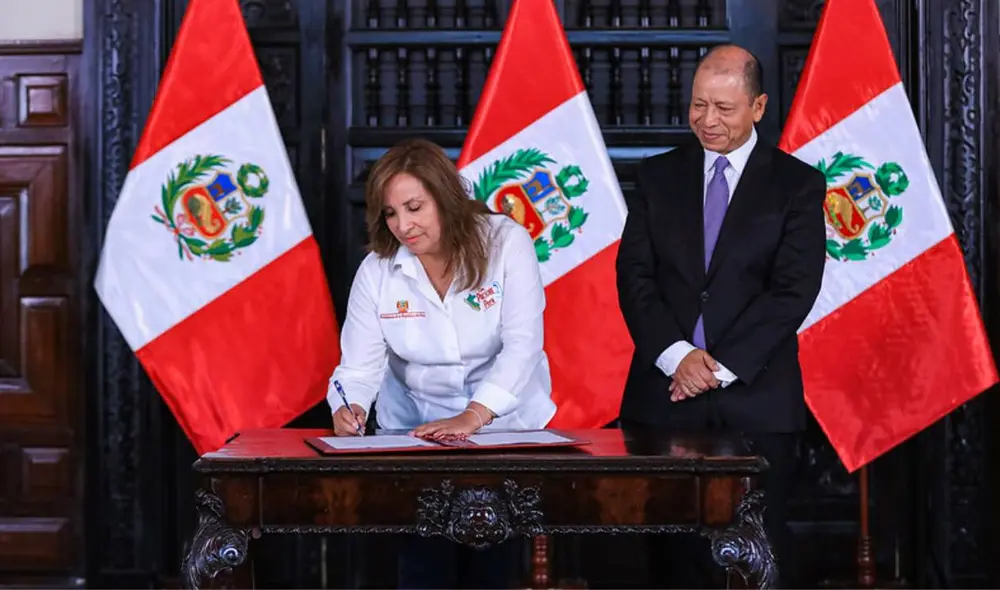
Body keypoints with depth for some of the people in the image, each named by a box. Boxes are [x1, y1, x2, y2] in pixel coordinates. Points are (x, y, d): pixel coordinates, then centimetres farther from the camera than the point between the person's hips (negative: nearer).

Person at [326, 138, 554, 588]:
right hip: (415, 428, 1)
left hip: (506, 422, -1)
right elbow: (360, 364, -9)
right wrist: (349, 409, -31)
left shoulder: (506, 242, -13)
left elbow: (523, 344, -22)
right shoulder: (377, 270, -6)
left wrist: (473, 417, -33)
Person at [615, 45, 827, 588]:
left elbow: (794, 291, -5)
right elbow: (633, 275, 4)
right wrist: (676, 355, -11)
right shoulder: (658, 176, 11)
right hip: (663, 394, 2)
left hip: (756, 400, -2)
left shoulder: (798, 185, 3)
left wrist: (722, 367, -12)